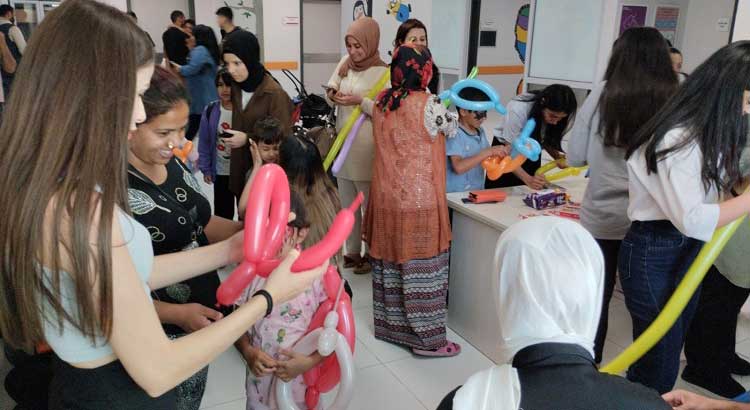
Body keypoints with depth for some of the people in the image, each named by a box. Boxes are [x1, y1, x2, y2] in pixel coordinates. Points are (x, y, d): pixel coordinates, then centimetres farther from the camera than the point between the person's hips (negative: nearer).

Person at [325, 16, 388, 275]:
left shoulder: (383, 72, -11)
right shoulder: (346, 62, 5)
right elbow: (329, 92, 12)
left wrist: (360, 101, -25)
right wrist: (332, 95, -10)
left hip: (366, 150, -6)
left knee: (369, 205, 6)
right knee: (347, 205, 16)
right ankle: (352, 251, 30)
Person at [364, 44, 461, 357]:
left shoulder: (381, 102, 2)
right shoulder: (428, 104, -16)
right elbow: (452, 129, 2)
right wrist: (446, 108, 21)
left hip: (386, 197, 6)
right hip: (418, 200, -6)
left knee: (391, 261, 17)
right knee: (421, 266, 2)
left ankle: (389, 324, 31)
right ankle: (426, 338, 12)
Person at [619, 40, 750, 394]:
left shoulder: (707, 133, 7)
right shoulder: (677, 140, -22)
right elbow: (691, 219, -27)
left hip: (690, 250, 9)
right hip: (655, 255, -9)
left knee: (667, 358, 20)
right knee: (657, 368, 2)